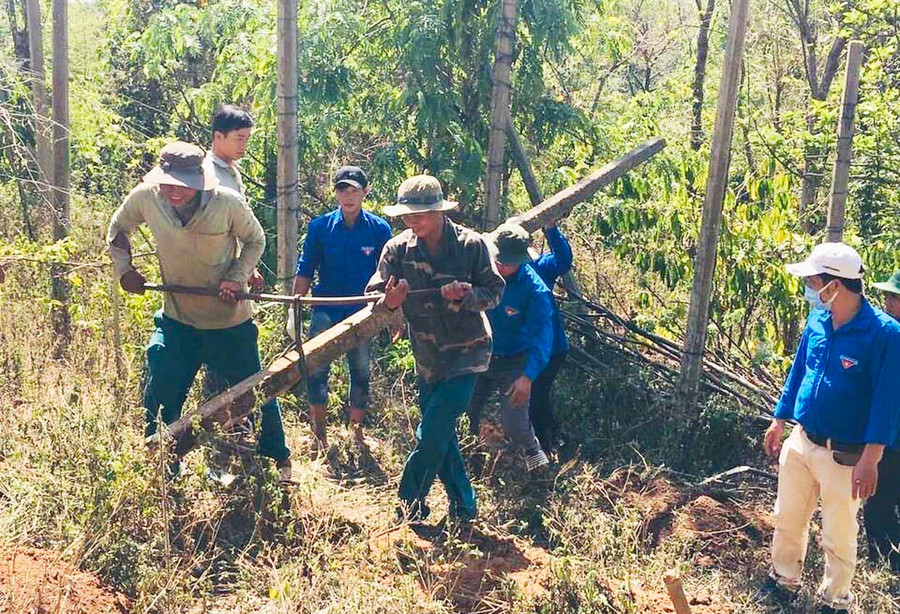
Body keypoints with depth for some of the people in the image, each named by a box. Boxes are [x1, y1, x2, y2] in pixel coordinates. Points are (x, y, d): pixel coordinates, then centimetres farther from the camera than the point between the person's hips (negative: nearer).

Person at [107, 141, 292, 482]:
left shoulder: (227, 203, -22)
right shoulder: (146, 197, -15)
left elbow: (255, 240, -4)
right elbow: (118, 228, 6)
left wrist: (236, 277, -18)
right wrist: (124, 268, -8)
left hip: (229, 321, -2)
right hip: (176, 318, 2)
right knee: (159, 395, 4)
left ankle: (279, 460, 33)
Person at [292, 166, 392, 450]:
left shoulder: (379, 229, -4)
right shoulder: (320, 226, -3)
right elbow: (304, 270, 2)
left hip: (361, 312, 0)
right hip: (325, 311, 0)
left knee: (361, 373, 9)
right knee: (316, 371, -4)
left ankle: (357, 430, 27)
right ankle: (319, 434, 11)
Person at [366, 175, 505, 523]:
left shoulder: (471, 245, -13)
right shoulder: (398, 249, -6)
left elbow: (494, 293, -7)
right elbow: (375, 298, -11)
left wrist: (466, 294, -27)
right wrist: (389, 301, -35)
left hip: (466, 353, -5)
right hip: (427, 355, 5)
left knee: (432, 433, -10)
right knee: (441, 435, 13)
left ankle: (410, 505, 9)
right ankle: (463, 506, 29)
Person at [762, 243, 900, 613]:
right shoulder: (817, 321, -1)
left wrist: (870, 460, -20)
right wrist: (779, 422, 15)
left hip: (843, 456, -6)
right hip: (800, 443, 6)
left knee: (838, 537, 9)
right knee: (787, 520, 19)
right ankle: (784, 582, 40)